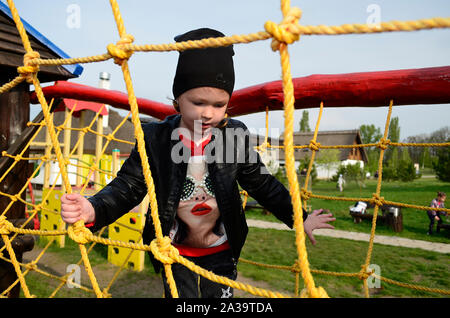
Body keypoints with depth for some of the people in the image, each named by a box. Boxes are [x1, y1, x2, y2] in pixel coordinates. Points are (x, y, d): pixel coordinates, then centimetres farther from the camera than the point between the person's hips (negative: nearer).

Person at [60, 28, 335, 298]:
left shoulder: (236, 135, -13)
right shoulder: (155, 138, -16)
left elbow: (262, 184, -2)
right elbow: (127, 187, -14)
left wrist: (299, 217, -1)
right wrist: (93, 210, -34)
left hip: (220, 251, 1)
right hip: (175, 251, 0)